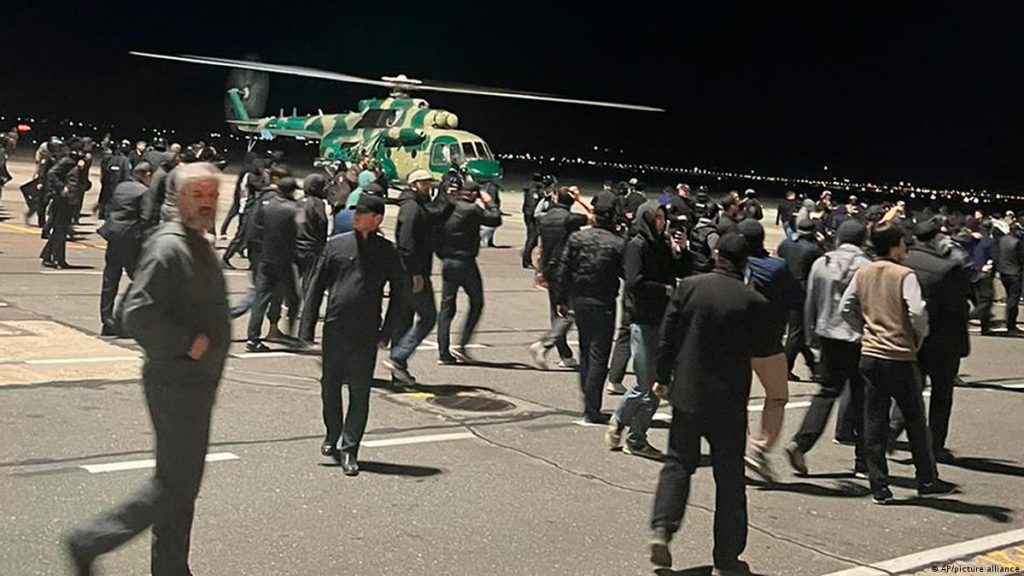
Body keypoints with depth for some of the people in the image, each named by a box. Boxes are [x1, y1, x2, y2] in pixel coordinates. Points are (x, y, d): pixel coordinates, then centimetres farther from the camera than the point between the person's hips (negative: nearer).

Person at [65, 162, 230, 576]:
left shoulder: (200, 247, 14)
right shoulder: (168, 247, -17)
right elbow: (137, 313, -26)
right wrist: (187, 343, -23)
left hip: (196, 383, 10)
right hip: (176, 384, -10)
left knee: (183, 483, 16)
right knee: (175, 484, -5)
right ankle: (89, 542, 7)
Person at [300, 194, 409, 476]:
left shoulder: (387, 252, 2)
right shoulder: (336, 244, 5)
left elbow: (400, 293, 9)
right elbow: (316, 286, 7)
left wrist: (386, 331, 3)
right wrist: (307, 327, 1)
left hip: (366, 334, -2)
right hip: (334, 328, 2)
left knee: (360, 392, -1)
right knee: (330, 387, 12)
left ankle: (349, 449, 7)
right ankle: (333, 436, 32)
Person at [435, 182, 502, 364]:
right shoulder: (471, 209, -13)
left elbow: (437, 235, 8)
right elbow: (495, 220, -7)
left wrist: (442, 255, 16)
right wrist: (490, 203, 7)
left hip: (447, 262, 6)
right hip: (464, 262, -6)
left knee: (447, 306, 9)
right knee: (476, 303, 8)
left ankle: (443, 352, 7)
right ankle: (461, 345, -1)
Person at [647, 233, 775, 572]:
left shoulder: (688, 287, -5)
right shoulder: (753, 302, -11)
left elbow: (667, 336, -2)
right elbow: (765, 350, -3)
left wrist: (663, 377, 9)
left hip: (687, 393, 2)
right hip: (729, 401, -2)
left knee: (678, 464, 15)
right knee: (729, 478, 9)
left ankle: (661, 528, -4)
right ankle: (727, 557, 14)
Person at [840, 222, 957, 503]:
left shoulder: (862, 273, 5)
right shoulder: (905, 275, -12)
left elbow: (846, 308, 8)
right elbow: (917, 312, -21)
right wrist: (920, 338, -3)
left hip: (869, 354, 5)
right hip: (900, 356, -4)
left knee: (874, 423, 8)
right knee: (915, 421, 11)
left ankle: (879, 486, 9)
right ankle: (927, 480, 21)